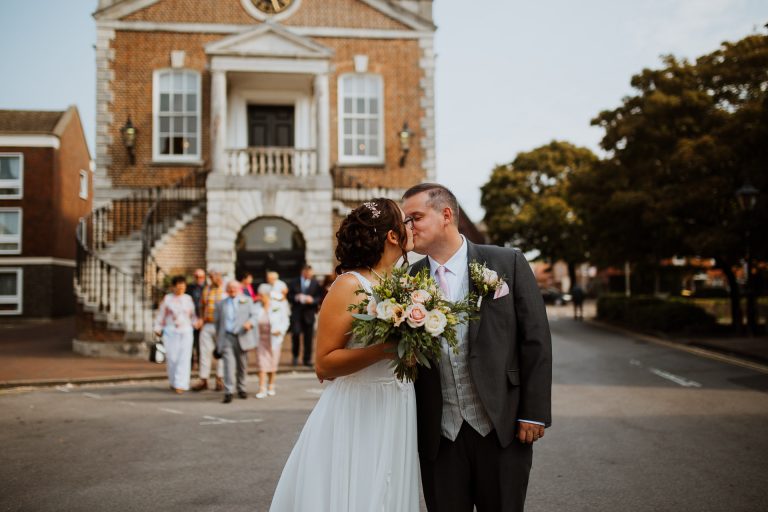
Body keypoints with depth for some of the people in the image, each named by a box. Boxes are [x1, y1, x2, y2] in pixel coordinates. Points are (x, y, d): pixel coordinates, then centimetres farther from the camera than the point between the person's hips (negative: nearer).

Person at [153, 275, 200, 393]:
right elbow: (161, 315, 4)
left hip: (186, 332, 1)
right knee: (172, 358, 0)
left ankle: (181, 384, -9)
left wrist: (195, 323, 2)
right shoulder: (167, 299, 3)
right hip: (170, 331, -1)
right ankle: (173, 382, 18)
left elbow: (192, 315, 16)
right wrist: (158, 329, 0)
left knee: (184, 358, -8)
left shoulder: (188, 299, 10)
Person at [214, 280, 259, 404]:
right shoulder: (221, 304, 14)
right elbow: (217, 322, 17)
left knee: (242, 365, 8)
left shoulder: (247, 300, 12)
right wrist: (218, 339, 12)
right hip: (226, 337, -1)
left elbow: (253, 315, 2)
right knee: (229, 364, -14)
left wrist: (250, 323, -20)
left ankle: (241, 389, 24)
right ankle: (228, 392, -16)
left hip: (242, 337, 1)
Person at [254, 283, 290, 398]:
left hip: (274, 339, 0)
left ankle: (271, 387, 24)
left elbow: (285, 321, 4)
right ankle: (262, 389, -6)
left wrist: (280, 330, -13)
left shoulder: (278, 306, -2)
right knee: (262, 364, -6)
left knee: (273, 363, 8)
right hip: (261, 339, 0)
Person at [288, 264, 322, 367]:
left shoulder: (315, 283, 5)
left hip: (309, 313, 0)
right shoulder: (294, 283, 7)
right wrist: (295, 298, -11)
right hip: (296, 312, 0)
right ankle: (295, 356, 9)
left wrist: (312, 300, -16)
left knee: (308, 336, 2)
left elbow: (320, 297, 3)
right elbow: (289, 296, 8)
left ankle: (307, 359, 13)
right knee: (296, 333, -12)